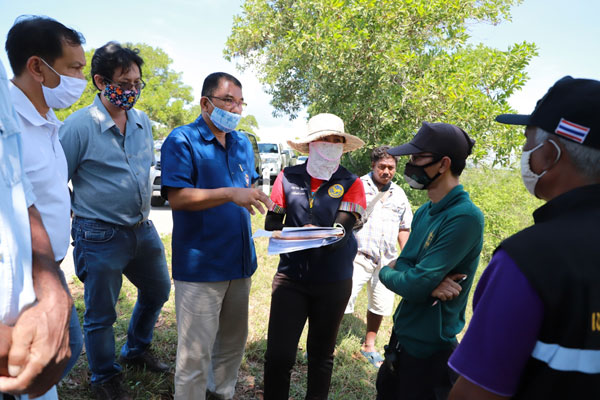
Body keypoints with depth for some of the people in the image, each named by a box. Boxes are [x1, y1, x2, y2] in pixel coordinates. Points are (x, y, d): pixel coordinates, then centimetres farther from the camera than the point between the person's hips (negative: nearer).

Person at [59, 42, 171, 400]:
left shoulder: (143, 122, 4)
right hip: (101, 237, -6)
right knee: (101, 314, 10)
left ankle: (137, 351, 46)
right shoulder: (79, 126, -15)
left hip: (143, 229, 7)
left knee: (157, 292, 21)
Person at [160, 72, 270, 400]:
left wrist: (250, 198, -1)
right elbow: (177, 198, -19)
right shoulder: (182, 140, -8)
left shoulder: (242, 143, 12)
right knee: (196, 353, 2)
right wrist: (230, 193, -29)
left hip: (239, 262, 7)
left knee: (233, 342, 21)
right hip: (200, 265, -7)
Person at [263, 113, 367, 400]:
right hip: (290, 276, 0)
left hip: (333, 281, 0)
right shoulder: (289, 177, -2)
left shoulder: (351, 183, -4)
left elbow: (340, 231, -14)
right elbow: (271, 222, -2)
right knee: (278, 355, 1)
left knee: (322, 353, 18)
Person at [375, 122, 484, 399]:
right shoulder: (424, 212, 3)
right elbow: (403, 265, 2)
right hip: (401, 336, 8)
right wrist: (429, 282, -20)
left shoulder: (465, 217, -24)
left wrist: (385, 272, -6)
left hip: (429, 352, -8)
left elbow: (415, 286, -26)